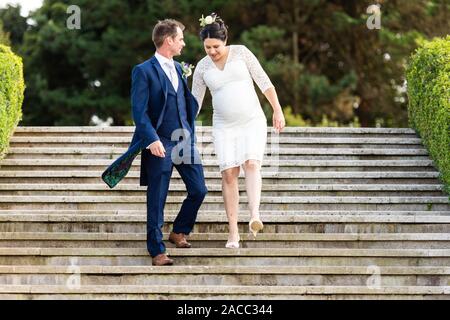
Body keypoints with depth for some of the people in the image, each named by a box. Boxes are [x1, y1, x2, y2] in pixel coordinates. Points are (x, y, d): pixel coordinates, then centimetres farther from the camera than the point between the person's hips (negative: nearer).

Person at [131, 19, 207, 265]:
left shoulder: (178, 68, 15)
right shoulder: (144, 71, -8)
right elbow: (139, 111, -13)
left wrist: (190, 133, 12)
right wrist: (152, 140, -23)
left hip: (185, 141, 7)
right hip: (160, 144, -7)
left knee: (198, 190, 6)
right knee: (156, 200, 0)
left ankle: (178, 232, 28)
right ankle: (157, 251, 9)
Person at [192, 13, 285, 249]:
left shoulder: (240, 52, -2)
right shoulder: (202, 67, 3)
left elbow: (263, 81, 0)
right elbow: (195, 102, 9)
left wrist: (277, 110, -5)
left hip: (252, 121, -1)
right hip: (224, 126, 1)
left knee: (251, 163, -23)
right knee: (229, 173, -7)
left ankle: (254, 216, -36)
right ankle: (233, 231, -3)